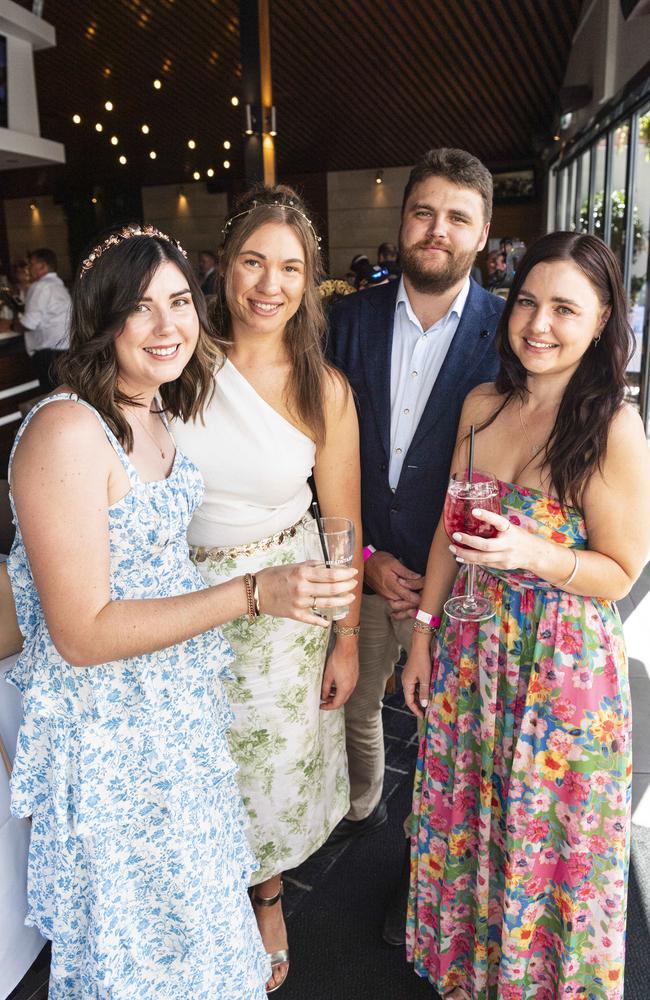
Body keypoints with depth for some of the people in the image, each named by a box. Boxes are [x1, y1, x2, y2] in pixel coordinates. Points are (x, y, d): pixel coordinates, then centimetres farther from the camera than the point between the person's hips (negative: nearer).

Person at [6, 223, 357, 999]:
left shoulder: (153, 415, 0)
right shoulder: (67, 430, -26)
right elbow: (82, 634, -26)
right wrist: (253, 594, -29)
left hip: (178, 698, 8)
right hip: (104, 725, -7)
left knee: (189, 890, 30)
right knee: (135, 936, 19)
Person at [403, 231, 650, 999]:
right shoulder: (482, 405, -1)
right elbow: (450, 527, 6)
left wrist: (532, 553, -28)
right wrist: (423, 635, 7)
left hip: (562, 665, -4)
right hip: (470, 649, 5)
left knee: (545, 840, 16)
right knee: (465, 821, 21)